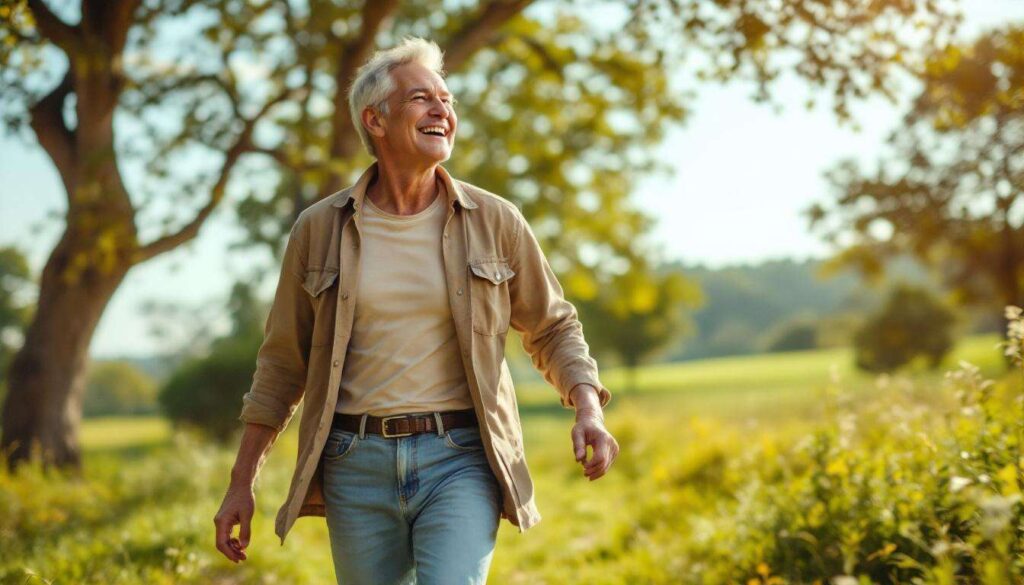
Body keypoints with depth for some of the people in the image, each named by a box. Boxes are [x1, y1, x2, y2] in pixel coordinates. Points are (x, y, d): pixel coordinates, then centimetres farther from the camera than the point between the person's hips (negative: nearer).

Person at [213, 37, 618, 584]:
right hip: (358, 465, 2)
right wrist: (241, 483, 9)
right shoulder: (318, 228, 3)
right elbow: (283, 362, 10)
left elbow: (553, 329, 11)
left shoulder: (494, 221, 2)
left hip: (459, 459, -1)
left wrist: (589, 409, -8)